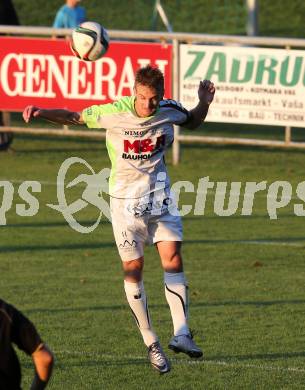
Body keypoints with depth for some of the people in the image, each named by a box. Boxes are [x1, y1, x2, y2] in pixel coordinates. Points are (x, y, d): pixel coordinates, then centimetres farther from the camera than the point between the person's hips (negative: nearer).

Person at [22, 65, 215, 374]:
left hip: (159, 195, 2)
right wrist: (40, 113, -17)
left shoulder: (170, 111, -7)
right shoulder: (113, 113, -16)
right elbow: (73, 117, -2)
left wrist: (204, 102, -5)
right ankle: (151, 343, 8)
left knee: (172, 257, -14)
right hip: (125, 198, -2)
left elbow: (193, 122, 15)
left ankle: (181, 334, -18)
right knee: (133, 269, -2)